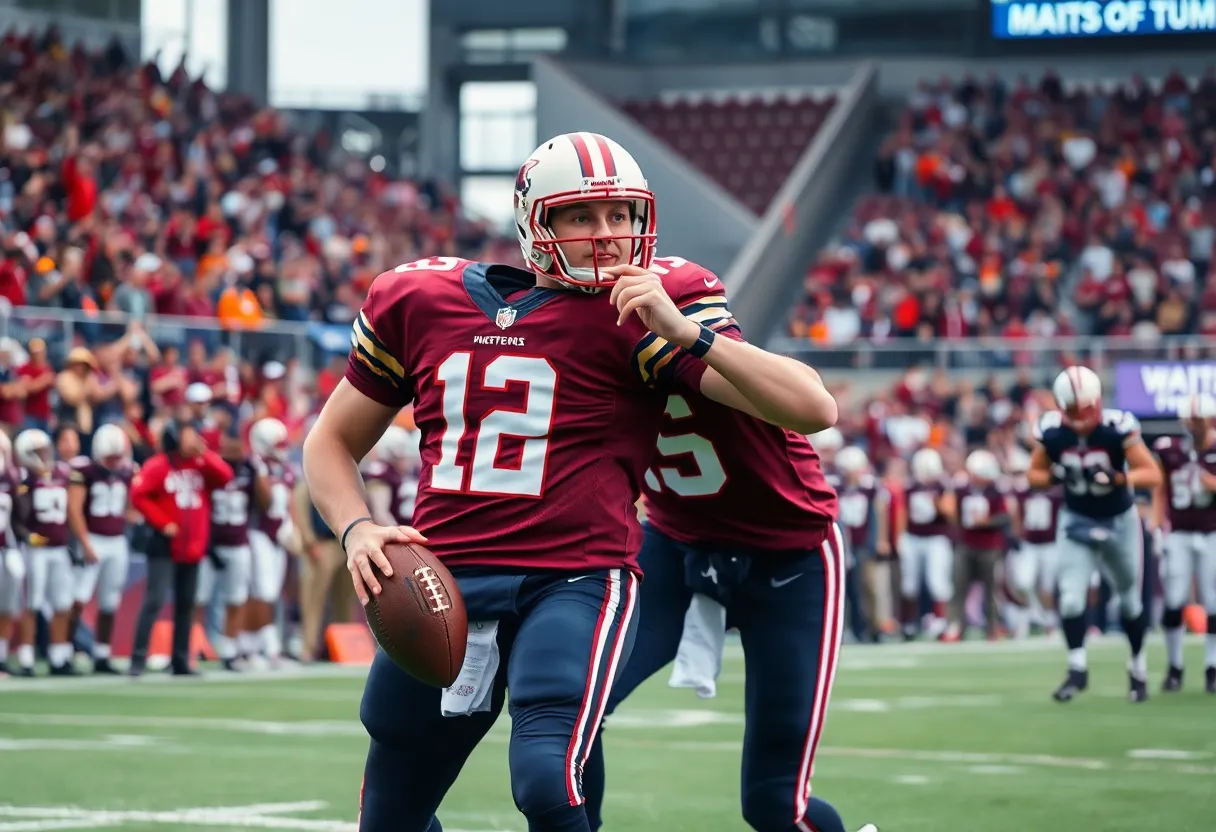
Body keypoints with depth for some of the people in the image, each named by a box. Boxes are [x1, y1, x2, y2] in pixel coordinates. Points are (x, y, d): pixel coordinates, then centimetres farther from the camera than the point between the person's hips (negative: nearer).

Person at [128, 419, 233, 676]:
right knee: (154, 602, -13)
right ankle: (138, 659, -12)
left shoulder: (201, 465, 7)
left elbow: (225, 476, -4)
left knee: (185, 605, 10)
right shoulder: (157, 467, -10)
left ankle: (181, 661, 17)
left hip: (192, 547, 6)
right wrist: (162, 523, -16)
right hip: (166, 547, -6)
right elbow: (139, 495, -14)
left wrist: (205, 454, -11)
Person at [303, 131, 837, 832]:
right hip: (443, 586, 4)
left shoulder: (640, 312, -3)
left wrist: (687, 332, -22)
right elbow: (331, 443, 19)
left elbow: (813, 409, -13)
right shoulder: (421, 301, 7)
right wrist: (359, 532, -1)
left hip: (574, 583, -4)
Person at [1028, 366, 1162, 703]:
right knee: (1071, 597, -14)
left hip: (1119, 522, -1)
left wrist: (1117, 478, -37)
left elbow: (1153, 475, -21)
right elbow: (1034, 474, 0)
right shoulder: (1052, 432, -15)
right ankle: (1077, 669, -1)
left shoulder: (1117, 428, -23)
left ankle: (1138, 669, 30)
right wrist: (1057, 477, -22)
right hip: (1077, 521, 1)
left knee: (1129, 599, 13)